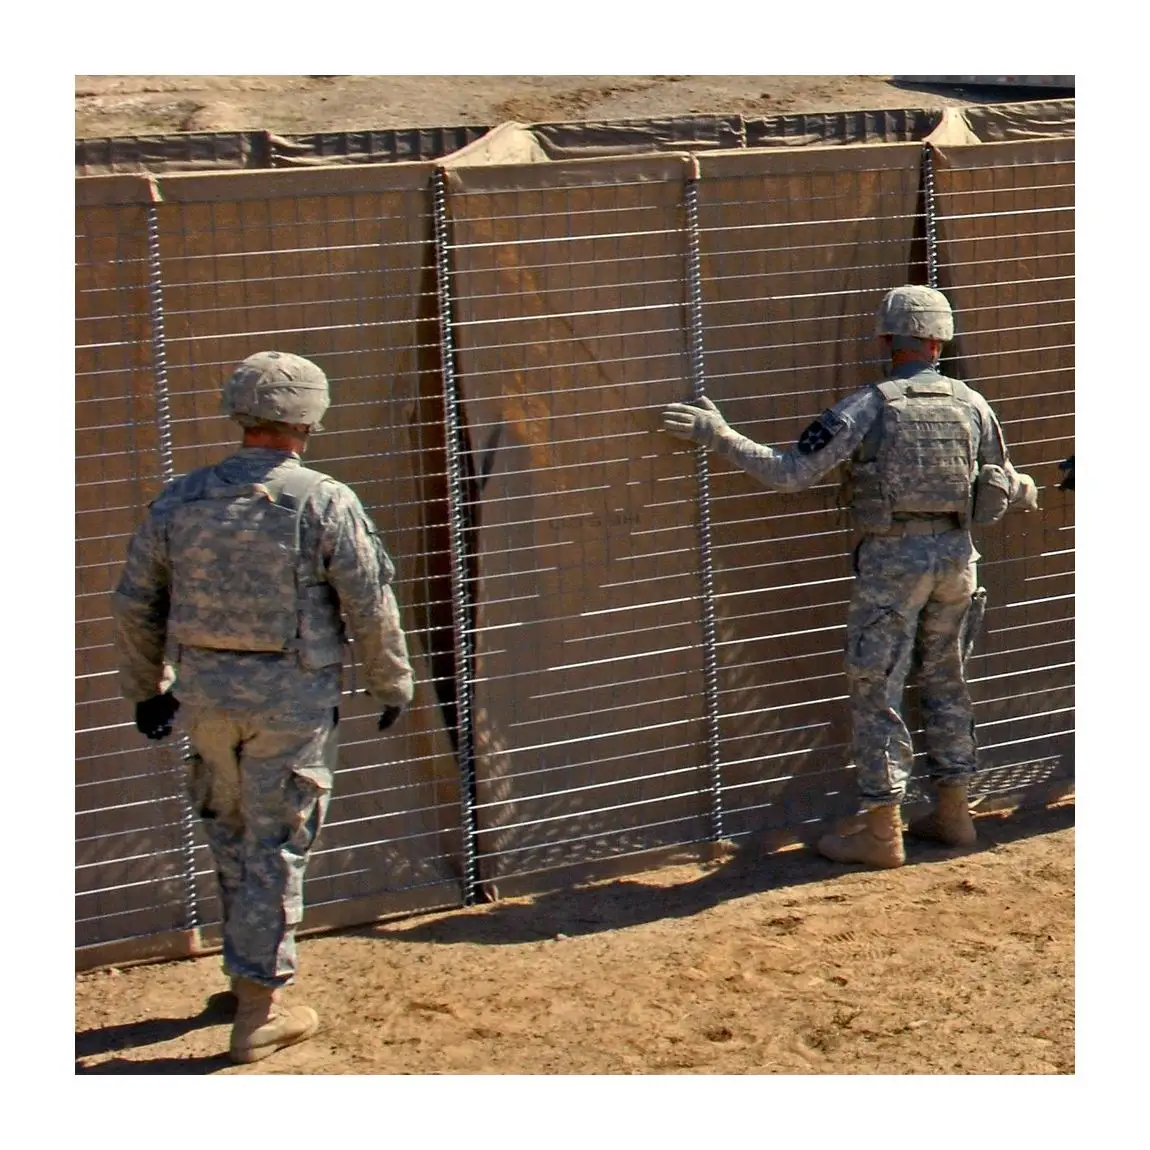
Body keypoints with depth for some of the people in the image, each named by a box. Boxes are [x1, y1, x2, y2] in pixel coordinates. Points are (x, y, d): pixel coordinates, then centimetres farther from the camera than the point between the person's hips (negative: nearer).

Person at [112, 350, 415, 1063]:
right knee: (277, 845, 4)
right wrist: (394, 684, 6)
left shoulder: (180, 499, 2)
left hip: (203, 693, 4)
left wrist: (147, 689, 21)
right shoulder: (324, 501, -10)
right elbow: (371, 606, -8)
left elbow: (135, 605, 8)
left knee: (231, 830, 21)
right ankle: (259, 1012, 8)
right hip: (293, 698, -4)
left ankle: (254, 967, 36)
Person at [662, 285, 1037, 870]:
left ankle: (881, 833, 3)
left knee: (875, 693, 1)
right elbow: (1002, 486, 11)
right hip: (955, 557, 5)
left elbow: (790, 472, -14)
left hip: (892, 559, -5)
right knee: (944, 682, 18)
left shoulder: (868, 406, -10)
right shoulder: (971, 404, 3)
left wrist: (717, 435, -8)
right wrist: (1025, 491, 35)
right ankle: (952, 813, 25)